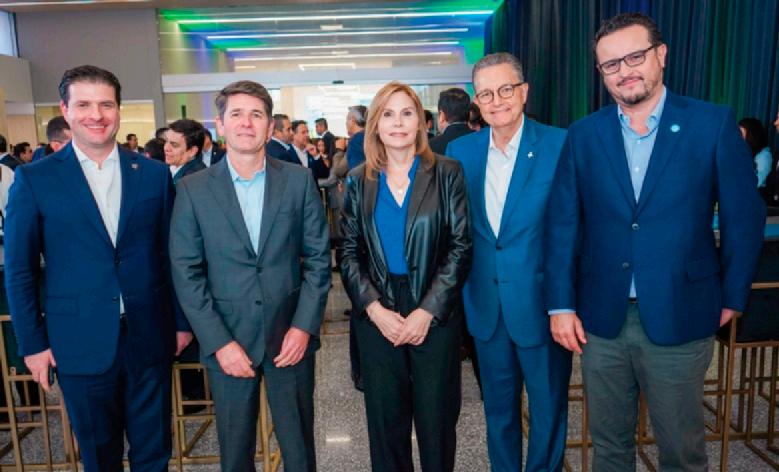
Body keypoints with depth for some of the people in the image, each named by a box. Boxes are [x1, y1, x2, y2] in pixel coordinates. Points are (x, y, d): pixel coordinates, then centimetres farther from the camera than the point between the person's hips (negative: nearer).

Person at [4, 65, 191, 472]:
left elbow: (171, 254, 5)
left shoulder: (154, 174, 1)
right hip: (80, 343, -1)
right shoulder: (35, 179, -3)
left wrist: (182, 321, 7)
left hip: (149, 338, 1)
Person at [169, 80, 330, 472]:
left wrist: (304, 325, -8)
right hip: (226, 341, 0)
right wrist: (218, 342, -10)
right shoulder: (192, 189, -2)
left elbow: (319, 257, 0)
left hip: (290, 336, 0)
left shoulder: (299, 181, -1)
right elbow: (186, 273, -4)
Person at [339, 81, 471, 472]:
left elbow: (461, 246, -6)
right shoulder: (359, 180, 4)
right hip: (376, 316, 2)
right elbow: (349, 252, 3)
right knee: (385, 418, 12)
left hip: (435, 314, -1)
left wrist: (427, 311, -12)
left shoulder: (447, 173, -2)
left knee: (436, 418, 10)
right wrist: (374, 308, -10)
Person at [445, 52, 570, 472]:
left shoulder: (560, 146, -10)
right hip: (486, 306, 4)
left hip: (541, 304, -3)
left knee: (548, 409, 14)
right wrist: (460, 289, 2)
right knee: (498, 407, 20)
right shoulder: (460, 150, 2)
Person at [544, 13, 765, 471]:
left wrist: (733, 297, 2)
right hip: (601, 318, 2)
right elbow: (563, 223, 1)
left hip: (681, 318, -2)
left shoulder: (714, 123, -4)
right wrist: (561, 304, -2)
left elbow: (745, 215, 1)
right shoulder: (583, 135, 2)